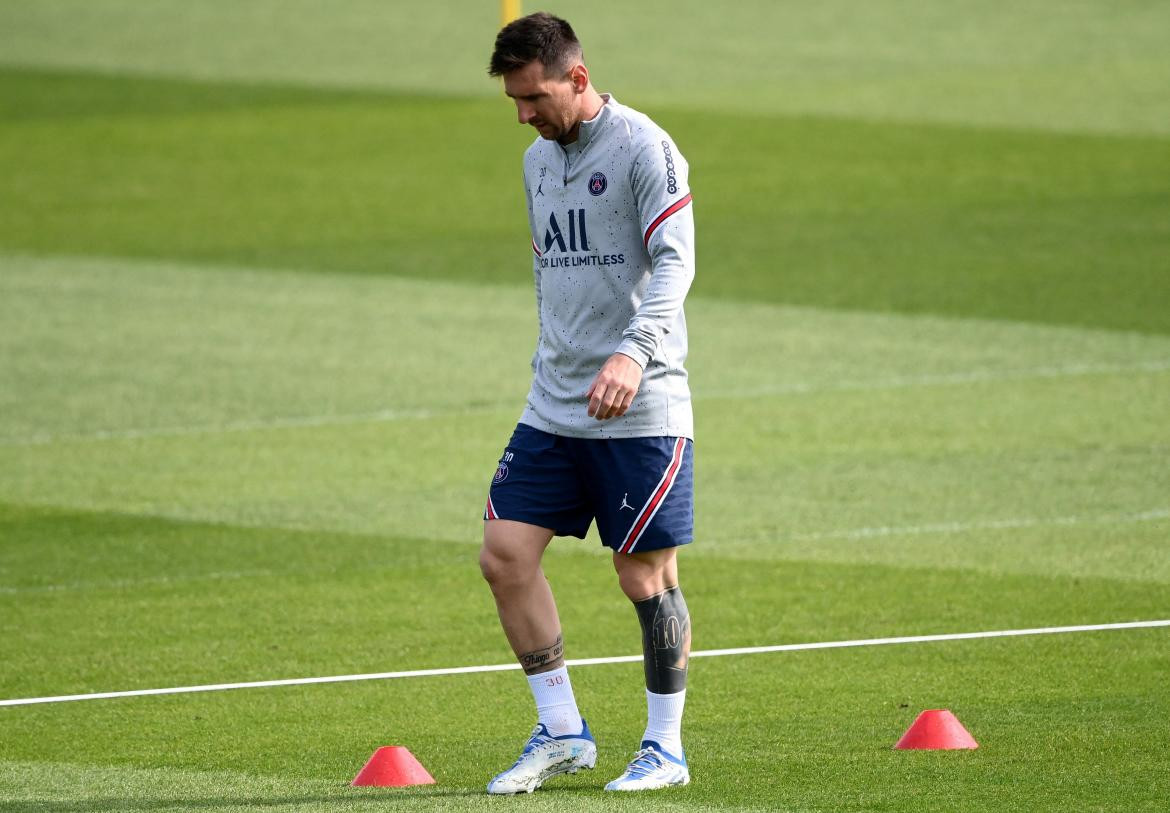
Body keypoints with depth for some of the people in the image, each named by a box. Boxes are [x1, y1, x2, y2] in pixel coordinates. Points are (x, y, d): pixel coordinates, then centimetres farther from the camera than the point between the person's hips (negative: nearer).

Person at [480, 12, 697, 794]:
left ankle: (666, 748, 12)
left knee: (646, 575, -1)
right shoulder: (540, 159, 14)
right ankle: (561, 731, 10)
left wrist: (635, 352, -33)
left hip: (641, 409, -7)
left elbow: (674, 262, -19)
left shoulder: (642, 149, -10)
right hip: (554, 408, 7)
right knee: (505, 553, -1)